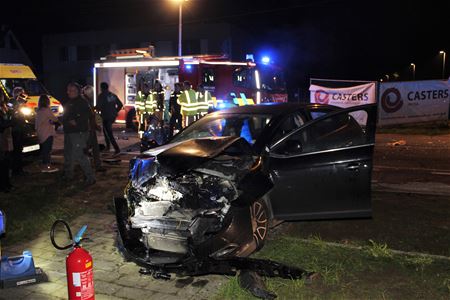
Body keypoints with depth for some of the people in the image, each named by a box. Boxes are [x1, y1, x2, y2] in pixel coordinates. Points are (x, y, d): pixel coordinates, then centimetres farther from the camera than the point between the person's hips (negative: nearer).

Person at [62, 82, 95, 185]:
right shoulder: (68, 102, 15)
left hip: (78, 132, -10)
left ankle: (90, 177, -10)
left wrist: (76, 122, -26)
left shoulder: (81, 102, -13)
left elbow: (87, 114, -26)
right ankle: (68, 175, 36)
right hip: (68, 132, 10)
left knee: (79, 155, -15)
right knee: (68, 154, 20)